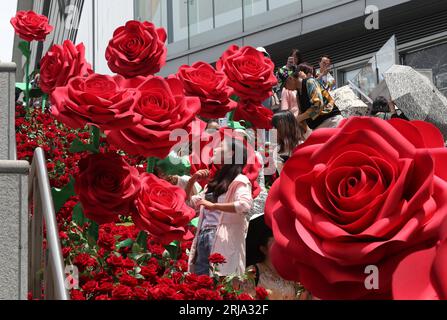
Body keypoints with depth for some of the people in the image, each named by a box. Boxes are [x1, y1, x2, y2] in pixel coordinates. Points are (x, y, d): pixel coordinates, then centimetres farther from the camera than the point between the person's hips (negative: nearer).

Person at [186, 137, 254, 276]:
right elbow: (189, 203, 29)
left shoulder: (239, 181, -2)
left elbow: (245, 205, -22)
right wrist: (192, 180, 14)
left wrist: (214, 206, -22)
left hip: (223, 241, -8)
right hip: (203, 239, 8)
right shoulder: (215, 182, 23)